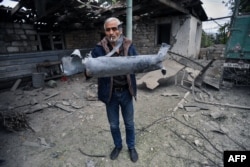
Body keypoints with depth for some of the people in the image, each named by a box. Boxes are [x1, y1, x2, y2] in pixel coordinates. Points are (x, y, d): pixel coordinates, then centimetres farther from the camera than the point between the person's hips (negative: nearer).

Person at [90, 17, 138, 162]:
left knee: (129, 123, 19)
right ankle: (118, 145, 48)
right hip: (110, 93, 0)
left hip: (126, 92, 1)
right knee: (114, 124, 19)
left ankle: (131, 147, 45)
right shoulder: (99, 48, -8)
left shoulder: (129, 46, -4)